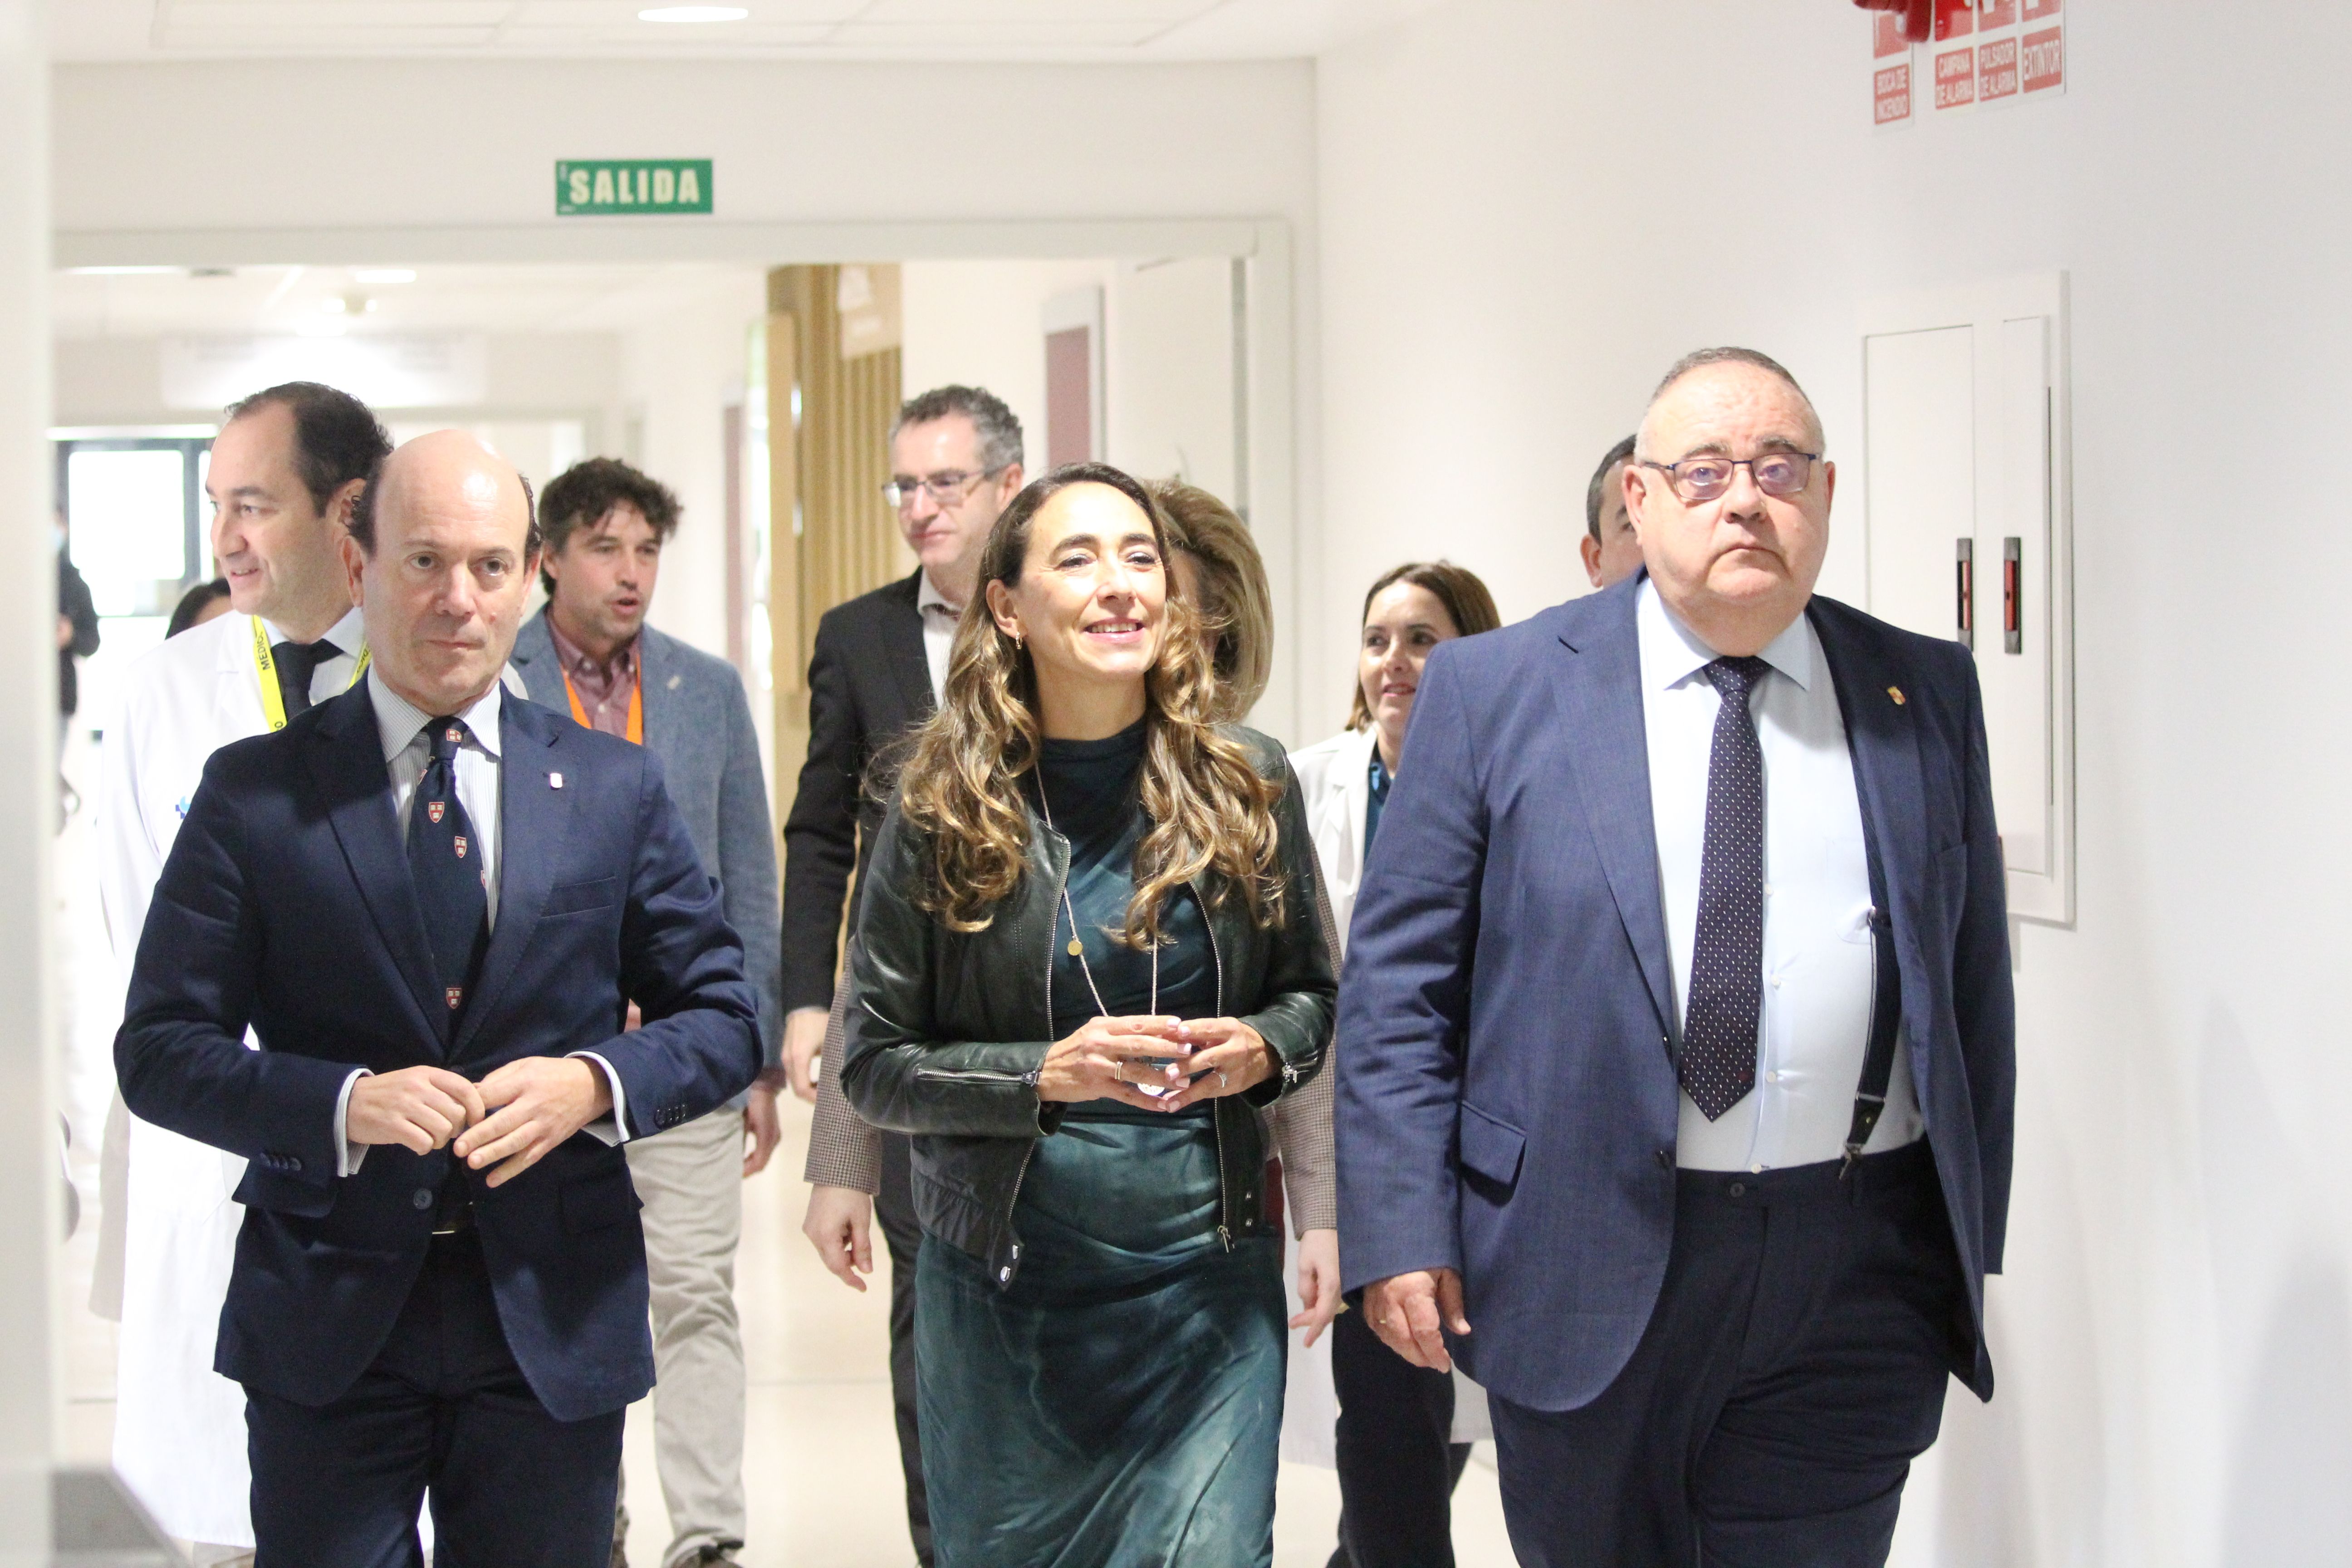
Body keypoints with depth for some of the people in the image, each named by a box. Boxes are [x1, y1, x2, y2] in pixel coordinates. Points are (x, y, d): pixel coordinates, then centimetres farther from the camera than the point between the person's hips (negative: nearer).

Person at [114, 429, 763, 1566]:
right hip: (327, 1324, -2)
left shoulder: (615, 789, 5)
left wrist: (596, 1083, -14)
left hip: (555, 1325, 2)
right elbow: (160, 1051, -3)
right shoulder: (255, 793, 0)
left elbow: (722, 1017, 8)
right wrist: (342, 1102, -20)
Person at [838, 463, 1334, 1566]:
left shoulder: (1247, 789, 1)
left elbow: (1313, 991, 13)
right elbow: (873, 1066, -4)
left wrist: (1264, 1049, -10)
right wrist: (1046, 1074, -19)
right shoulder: (945, 815, -5)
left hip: (1208, 1275, 1)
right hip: (1007, 1292, -1)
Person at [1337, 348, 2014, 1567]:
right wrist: (1402, 1231, -7)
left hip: (1859, 1283, 2)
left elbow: (1972, 976, 11)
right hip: (1584, 1261, -1)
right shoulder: (1495, 689, 1)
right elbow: (1400, 974, 0)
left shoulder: (1928, 696, 8)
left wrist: (1973, 1237, 9)